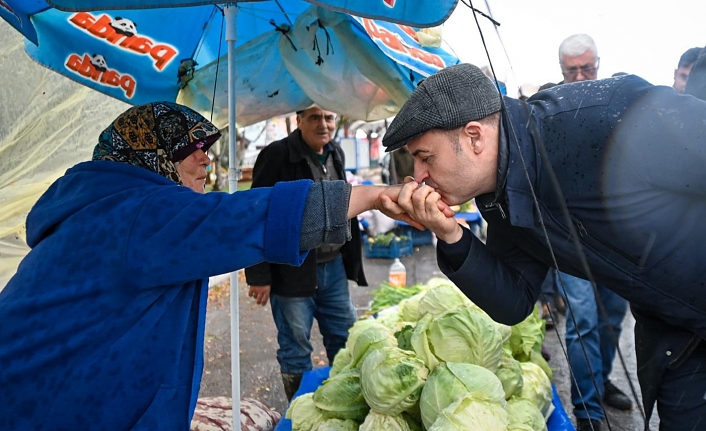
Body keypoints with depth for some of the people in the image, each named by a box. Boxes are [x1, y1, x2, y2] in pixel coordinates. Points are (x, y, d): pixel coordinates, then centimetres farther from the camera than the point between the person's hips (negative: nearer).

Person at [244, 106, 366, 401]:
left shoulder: (336, 154, 9)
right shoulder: (277, 155, -13)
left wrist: (349, 260, 18)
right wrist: (259, 276, -17)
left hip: (334, 267, 7)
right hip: (293, 271, -6)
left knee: (347, 342, 16)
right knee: (295, 349, 8)